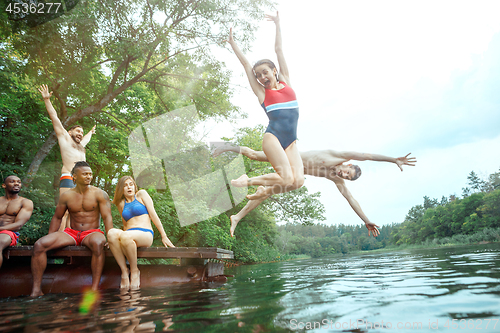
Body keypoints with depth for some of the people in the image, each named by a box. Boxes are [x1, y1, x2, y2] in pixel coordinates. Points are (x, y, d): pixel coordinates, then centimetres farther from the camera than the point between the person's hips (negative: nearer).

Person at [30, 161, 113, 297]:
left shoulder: (99, 194, -2)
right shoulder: (67, 196, 7)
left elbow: (107, 217, -8)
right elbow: (57, 218, 16)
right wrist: (50, 239, 10)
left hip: (92, 232, -3)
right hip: (71, 233, 4)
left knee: (98, 243, -40)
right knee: (39, 244, -17)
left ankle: (95, 288, -38)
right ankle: (36, 290, -14)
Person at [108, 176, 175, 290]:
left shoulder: (141, 194, 12)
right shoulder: (121, 204, 23)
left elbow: (153, 215, 6)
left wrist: (164, 236, 2)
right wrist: (114, 240, 12)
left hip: (146, 234, -3)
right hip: (129, 235, 4)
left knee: (125, 236, -38)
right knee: (111, 232, -32)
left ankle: (135, 271, -16)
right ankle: (124, 271, -24)